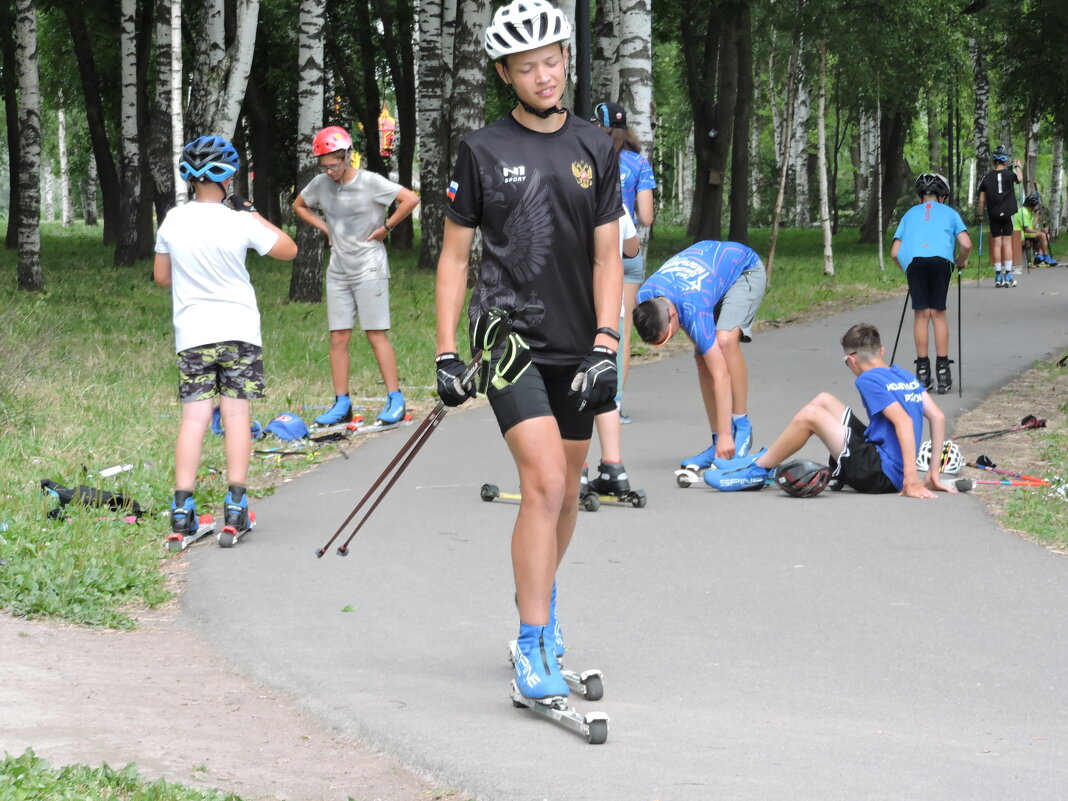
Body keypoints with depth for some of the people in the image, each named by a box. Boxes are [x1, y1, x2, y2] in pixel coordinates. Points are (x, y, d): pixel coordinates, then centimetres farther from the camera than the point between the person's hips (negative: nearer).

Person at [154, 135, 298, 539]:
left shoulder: (173, 221, -2)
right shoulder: (239, 222, -9)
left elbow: (161, 277, 10)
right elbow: (288, 249, 5)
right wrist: (253, 214, 10)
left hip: (191, 332, 2)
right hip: (239, 328, -2)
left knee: (194, 417, 0)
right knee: (236, 414, 3)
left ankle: (182, 507, -7)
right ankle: (236, 502, -1)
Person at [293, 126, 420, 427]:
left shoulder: (370, 182, -11)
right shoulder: (321, 184, 5)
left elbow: (411, 199, -15)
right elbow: (299, 205, 24)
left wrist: (386, 227, -10)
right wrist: (324, 228, 11)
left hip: (369, 269, -5)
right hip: (337, 271, 5)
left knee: (377, 335, -7)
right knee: (338, 338, 4)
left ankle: (395, 400, -3)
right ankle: (342, 404, 8)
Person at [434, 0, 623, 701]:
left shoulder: (596, 150, 6)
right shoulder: (483, 152, -1)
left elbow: (607, 256, 4)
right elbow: (455, 254, 3)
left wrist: (605, 343, -7)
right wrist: (446, 353, -1)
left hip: (577, 347, 4)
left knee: (568, 494, 12)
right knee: (545, 482, -18)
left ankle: (541, 594, 39)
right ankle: (532, 648, -14)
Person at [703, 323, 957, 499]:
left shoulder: (869, 380, -12)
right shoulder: (905, 376, 13)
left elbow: (904, 420, -25)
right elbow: (937, 417, 9)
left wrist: (911, 479, -29)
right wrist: (934, 473, 11)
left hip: (882, 475, -9)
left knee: (810, 415, -12)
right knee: (824, 400, 17)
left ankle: (756, 471, 2)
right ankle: (764, 459, 22)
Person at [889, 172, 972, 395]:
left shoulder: (910, 214, 31)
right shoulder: (949, 213, 28)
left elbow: (894, 253, 22)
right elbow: (966, 244, 13)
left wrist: (907, 269, 36)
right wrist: (961, 262, 31)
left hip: (913, 259, 1)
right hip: (941, 259, -1)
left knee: (921, 313, 7)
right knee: (938, 313, 6)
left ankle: (922, 372, 5)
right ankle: (943, 372, 4)